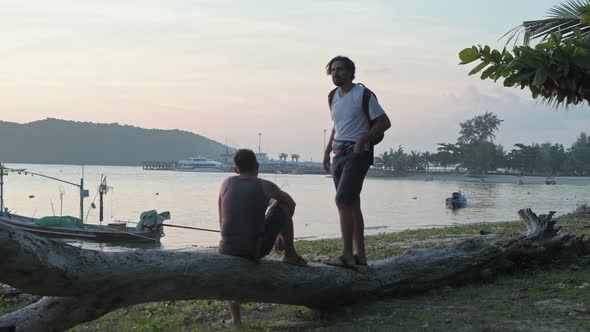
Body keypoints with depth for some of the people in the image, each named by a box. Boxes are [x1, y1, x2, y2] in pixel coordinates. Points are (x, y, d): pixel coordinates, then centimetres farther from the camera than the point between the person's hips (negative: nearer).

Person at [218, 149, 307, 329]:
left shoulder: (227, 183, 6)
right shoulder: (265, 186, 1)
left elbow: (223, 222, 12)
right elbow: (291, 203, 20)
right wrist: (282, 233, 35)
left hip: (230, 249, 2)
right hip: (258, 248, -1)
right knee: (282, 205, 20)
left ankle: (235, 319, 27)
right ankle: (290, 254, 31)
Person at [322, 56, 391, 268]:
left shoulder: (362, 94, -8)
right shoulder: (333, 96, 15)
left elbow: (384, 122, -8)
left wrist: (363, 140, -18)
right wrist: (327, 151, 17)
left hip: (357, 153, -8)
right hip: (339, 154, 8)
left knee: (342, 200, -18)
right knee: (351, 204, 8)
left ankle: (347, 255, -17)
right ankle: (360, 256, 14)